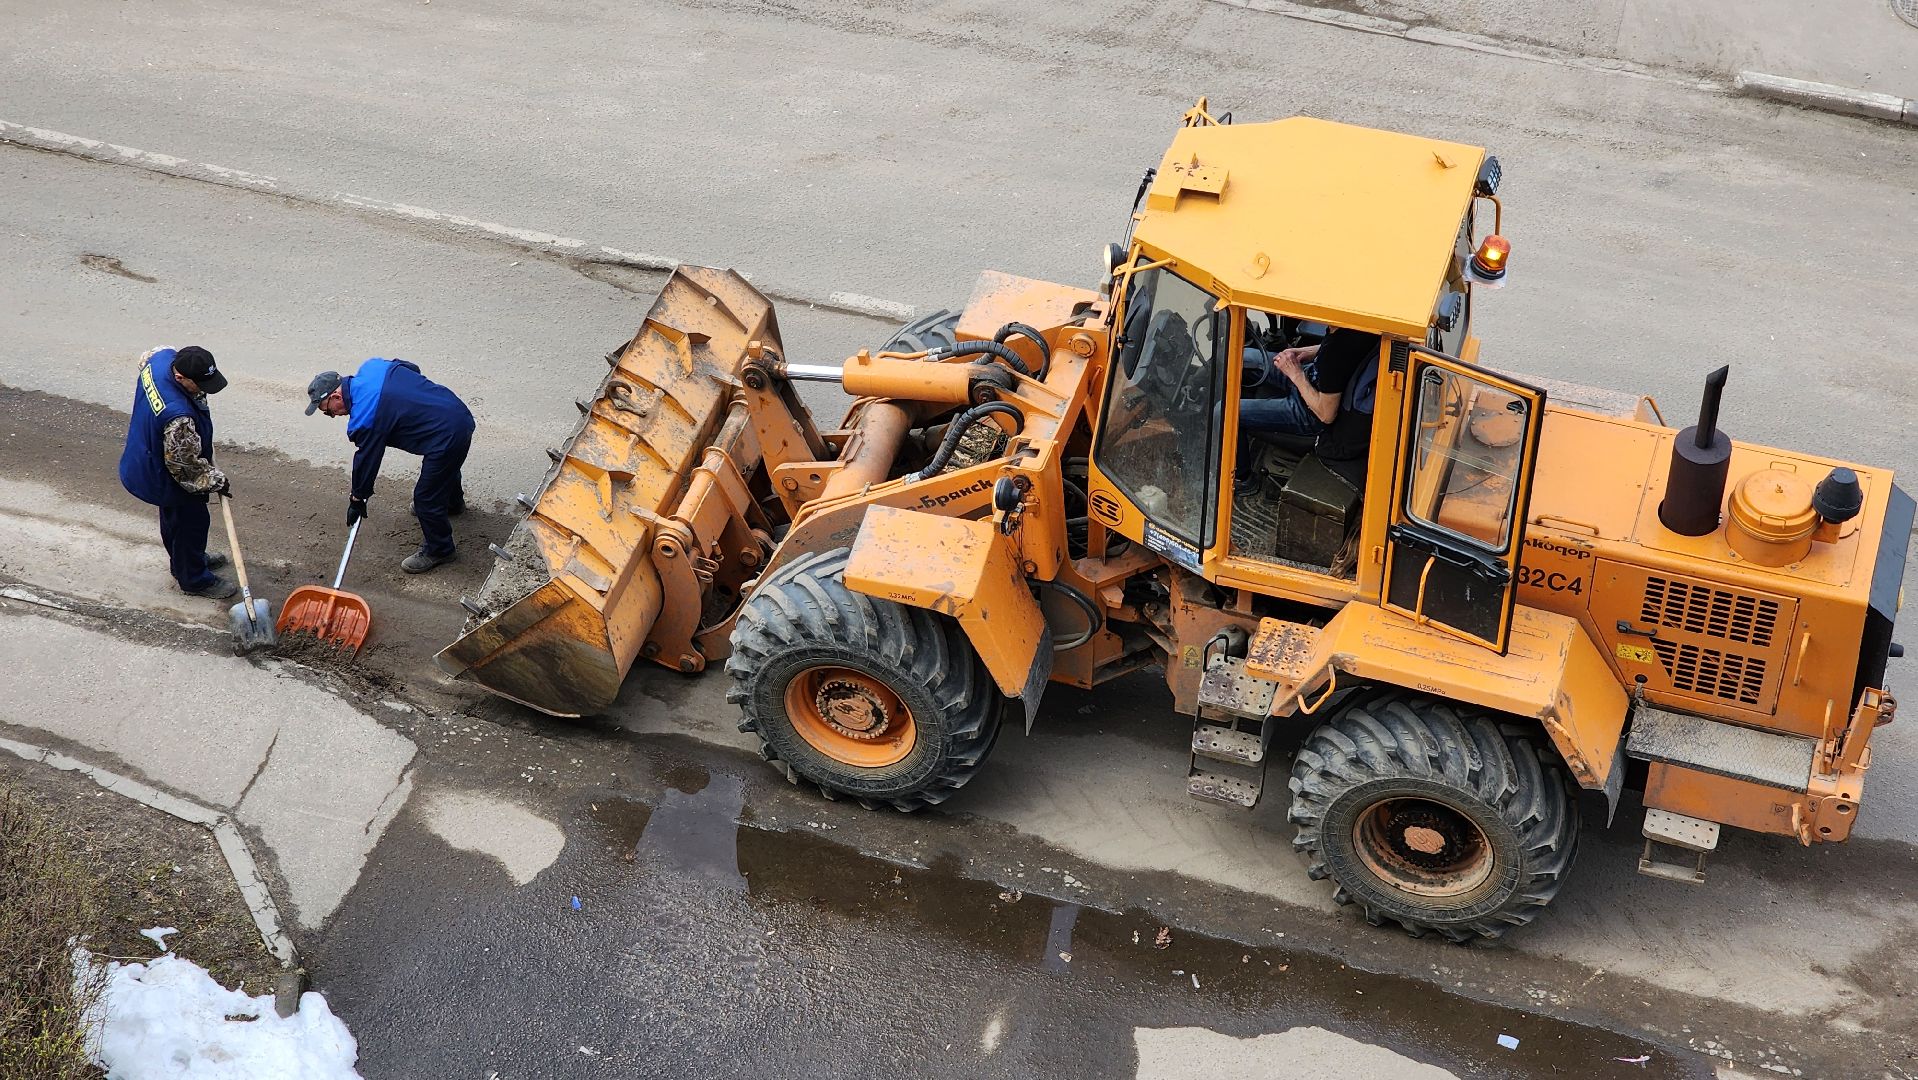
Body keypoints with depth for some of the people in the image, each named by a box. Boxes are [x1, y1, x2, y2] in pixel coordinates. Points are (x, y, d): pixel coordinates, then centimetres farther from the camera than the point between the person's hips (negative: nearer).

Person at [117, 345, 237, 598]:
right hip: (166, 479, -9)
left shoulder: (163, 356, -22)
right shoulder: (178, 418, -45)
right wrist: (217, 482, -12)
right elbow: (188, 466, -30)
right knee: (191, 522, 15)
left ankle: (183, 560, 54)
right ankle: (194, 579, 37)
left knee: (172, 516, 30)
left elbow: (145, 358, 7)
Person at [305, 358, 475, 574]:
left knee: (426, 498, 6)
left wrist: (357, 499, 5)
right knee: (446, 468, 38)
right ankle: (454, 503, 66)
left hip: (447, 435, -10)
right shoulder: (370, 367, 2)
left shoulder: (364, 418, -20)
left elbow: (366, 459, -9)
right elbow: (412, 368, 17)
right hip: (459, 412, 10)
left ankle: (438, 550, 26)